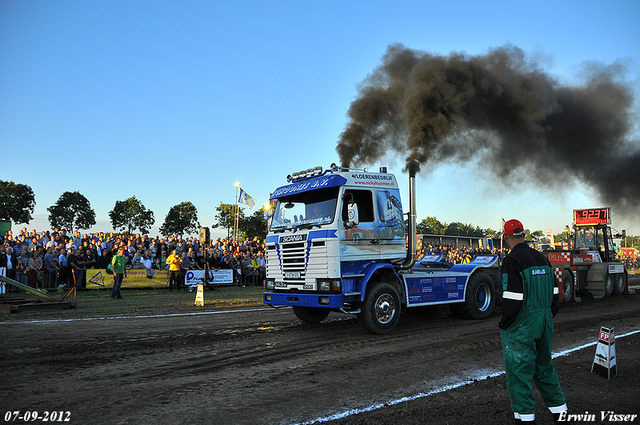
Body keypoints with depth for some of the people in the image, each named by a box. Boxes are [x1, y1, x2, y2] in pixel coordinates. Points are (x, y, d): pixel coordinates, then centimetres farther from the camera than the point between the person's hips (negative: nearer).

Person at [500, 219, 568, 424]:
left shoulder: (512, 260, -17)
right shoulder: (542, 258, 8)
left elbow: (513, 297, -22)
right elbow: (554, 293, 12)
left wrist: (504, 323, -9)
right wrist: (547, 317, 21)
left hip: (521, 326, -8)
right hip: (544, 322, 8)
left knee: (518, 371, 3)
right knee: (544, 367, 21)